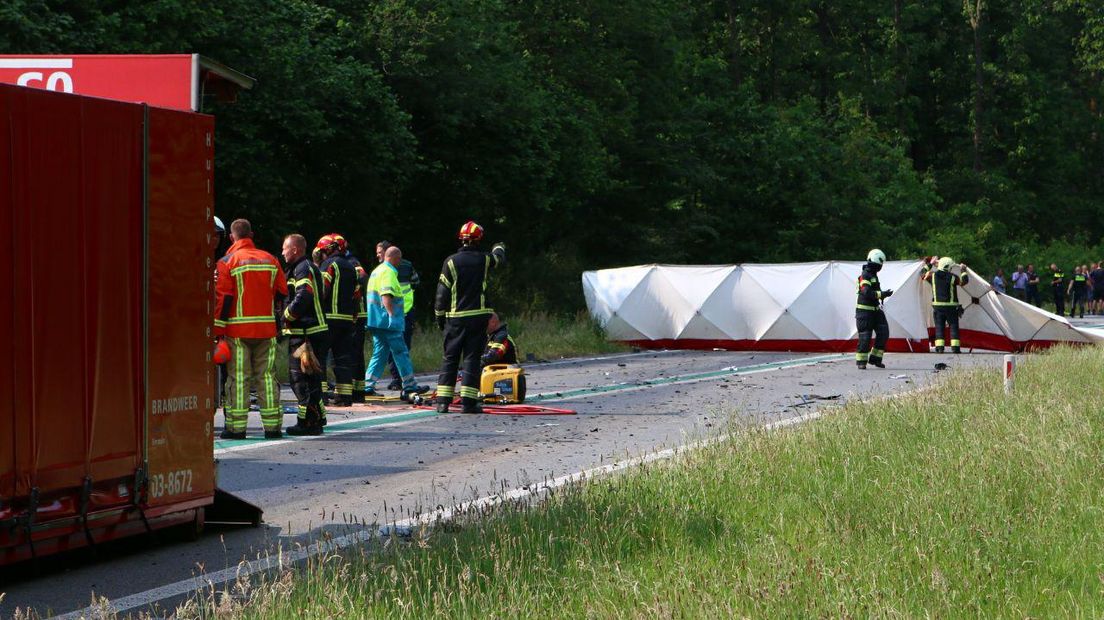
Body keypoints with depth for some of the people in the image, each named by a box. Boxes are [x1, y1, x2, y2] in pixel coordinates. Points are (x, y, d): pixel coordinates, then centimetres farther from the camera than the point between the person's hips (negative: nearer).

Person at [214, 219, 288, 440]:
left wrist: (218, 330, -5)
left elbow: (223, 297, -8)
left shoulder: (227, 262, -4)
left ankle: (236, 426, -3)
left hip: (238, 329, -3)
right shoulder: (270, 260, 8)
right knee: (266, 376, 7)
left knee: (239, 377, -1)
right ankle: (272, 425, 6)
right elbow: (282, 293, 11)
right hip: (266, 327, 3)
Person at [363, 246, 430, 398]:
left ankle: (368, 386, 5)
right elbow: (386, 296, -23)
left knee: (380, 353, 11)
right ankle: (409, 386, -1)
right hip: (387, 322, -10)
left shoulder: (377, 271, 19)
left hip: (376, 322, 10)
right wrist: (392, 315, -25)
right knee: (401, 352, -4)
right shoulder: (388, 273, -13)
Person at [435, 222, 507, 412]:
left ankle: (443, 401, 2)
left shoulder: (451, 262, -4)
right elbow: (499, 258, 25)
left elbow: (442, 292, -2)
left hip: (455, 318, 0)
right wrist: (499, 248, 48)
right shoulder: (484, 259, 0)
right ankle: (468, 401, -5)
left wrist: (440, 316, 9)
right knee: (472, 357, 1)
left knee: (450, 358, 6)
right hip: (478, 316, 0)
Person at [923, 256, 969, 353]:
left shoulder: (933, 275, -1)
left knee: (939, 327, 6)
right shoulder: (953, 277, -8)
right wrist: (963, 270, 19)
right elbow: (964, 281, 4)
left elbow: (924, 275, 17)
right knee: (954, 327, 5)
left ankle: (939, 347, -2)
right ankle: (955, 347, -1)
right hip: (951, 306, -2)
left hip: (937, 306, 2)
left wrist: (930, 264, 27)